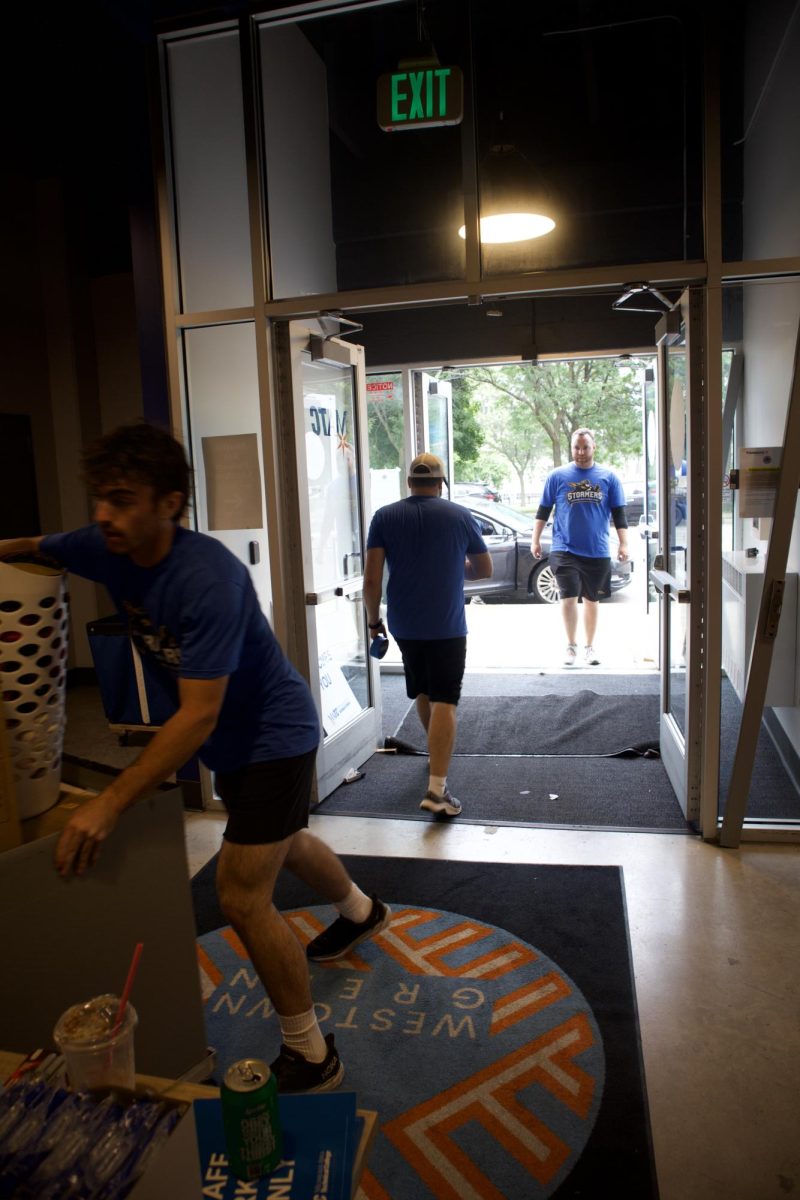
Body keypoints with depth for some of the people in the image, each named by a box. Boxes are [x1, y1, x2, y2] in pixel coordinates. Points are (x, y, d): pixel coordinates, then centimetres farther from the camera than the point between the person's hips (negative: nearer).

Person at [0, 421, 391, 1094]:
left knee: (242, 895, -10)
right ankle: (361, 912, 57)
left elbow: (199, 715, -37)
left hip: (274, 734, -8)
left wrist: (111, 804, -40)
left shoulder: (208, 578, -35)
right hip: (232, 739, 8)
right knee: (285, 845, 27)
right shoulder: (107, 549, -12)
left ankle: (311, 1057, 10)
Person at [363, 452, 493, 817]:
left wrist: (373, 620, 5)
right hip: (447, 626, -3)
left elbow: (371, 578, -6)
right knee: (443, 702, -4)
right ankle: (437, 788, -13)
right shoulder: (460, 516, 0)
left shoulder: (384, 517, 1)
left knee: (421, 693, 23)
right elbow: (484, 569, 10)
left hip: (403, 625, 3)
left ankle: (437, 752, 44)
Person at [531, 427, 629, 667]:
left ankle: (589, 647, 24)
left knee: (591, 600, 11)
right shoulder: (557, 476, 2)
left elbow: (619, 513, 6)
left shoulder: (608, 477, 4)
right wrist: (535, 540, 4)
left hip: (597, 551, 2)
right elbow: (543, 510, 7)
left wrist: (624, 544, 1)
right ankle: (571, 646, 7)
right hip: (565, 549, -1)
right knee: (568, 598, -8)